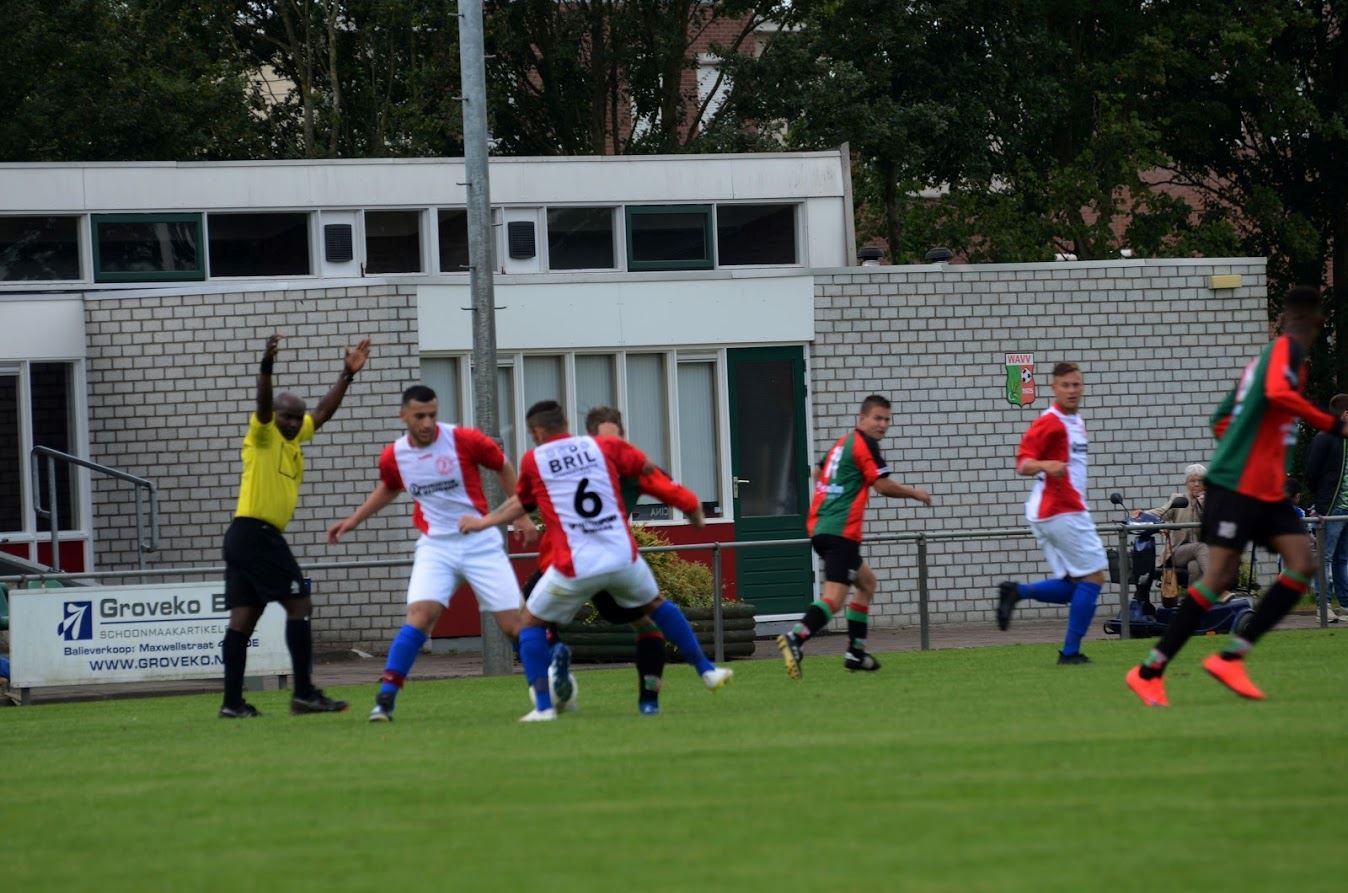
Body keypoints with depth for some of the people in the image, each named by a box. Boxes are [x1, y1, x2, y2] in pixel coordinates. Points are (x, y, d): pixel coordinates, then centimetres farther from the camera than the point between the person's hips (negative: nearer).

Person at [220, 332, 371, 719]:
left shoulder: (293, 438, 17)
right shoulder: (263, 435, -6)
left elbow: (323, 412, 23)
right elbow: (264, 403, -24)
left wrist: (347, 374, 17)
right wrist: (267, 366, -41)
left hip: (245, 539, 9)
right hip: (255, 531, -9)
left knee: (243, 617, 5)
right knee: (299, 605, -7)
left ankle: (233, 702, 2)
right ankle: (304, 693, -7)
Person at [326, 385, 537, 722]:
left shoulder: (464, 440, -12)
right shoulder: (393, 456, -1)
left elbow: (504, 468, 4)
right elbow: (387, 489, 23)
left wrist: (522, 516, 2)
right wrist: (353, 520, 19)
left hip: (481, 542, -1)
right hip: (435, 546, 1)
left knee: (514, 623, -4)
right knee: (420, 614, -20)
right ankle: (385, 698, -19)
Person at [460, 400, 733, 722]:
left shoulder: (533, 461, 4)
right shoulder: (603, 447, 7)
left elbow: (521, 502, 20)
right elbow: (647, 467, 18)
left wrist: (482, 522, 36)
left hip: (574, 568, -2)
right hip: (623, 559, 3)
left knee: (529, 622, 16)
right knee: (656, 605, 29)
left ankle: (543, 705, 3)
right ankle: (706, 670, 33)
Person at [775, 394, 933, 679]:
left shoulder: (842, 443, 20)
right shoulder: (865, 444, -6)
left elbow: (818, 472, 35)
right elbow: (883, 485, -10)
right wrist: (915, 493, 6)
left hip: (819, 527, 10)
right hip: (841, 531, -10)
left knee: (866, 581, 25)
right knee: (834, 600, -18)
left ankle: (856, 652, 22)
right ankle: (795, 638, -38)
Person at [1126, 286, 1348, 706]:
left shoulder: (1266, 356, 18)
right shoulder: (1286, 349, -7)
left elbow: (1222, 420, 24)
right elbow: (1278, 394, -29)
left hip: (1268, 490, 9)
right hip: (1236, 484, -9)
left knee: (1302, 566, -4)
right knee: (1220, 575, -11)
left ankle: (1231, 656, -4)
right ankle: (1149, 671, -4)